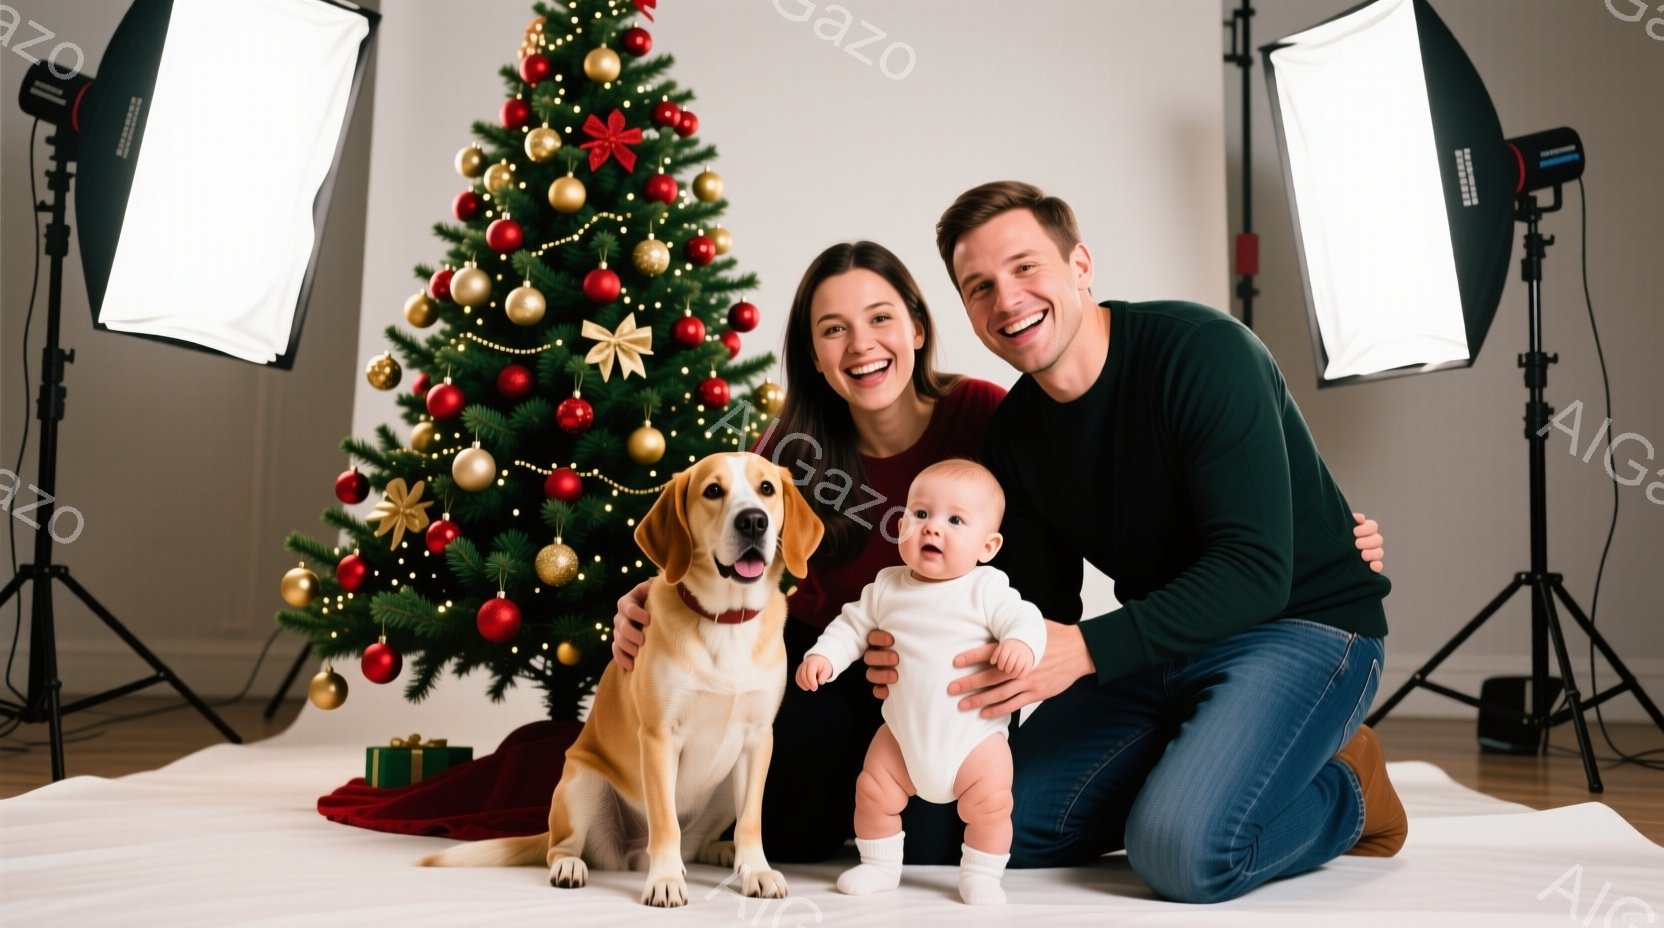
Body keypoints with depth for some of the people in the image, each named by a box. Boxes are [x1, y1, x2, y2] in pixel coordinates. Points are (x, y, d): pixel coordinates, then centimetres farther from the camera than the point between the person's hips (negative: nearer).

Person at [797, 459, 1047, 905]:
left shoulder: (987, 589, -11)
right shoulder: (887, 588, 0)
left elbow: (1024, 618, -17)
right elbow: (853, 625, 8)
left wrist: (1021, 643, -40)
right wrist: (822, 656, -7)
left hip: (975, 733, -3)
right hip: (902, 733, 3)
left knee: (990, 803, -11)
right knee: (873, 792, 5)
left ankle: (981, 876, 13)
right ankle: (880, 866, 28)